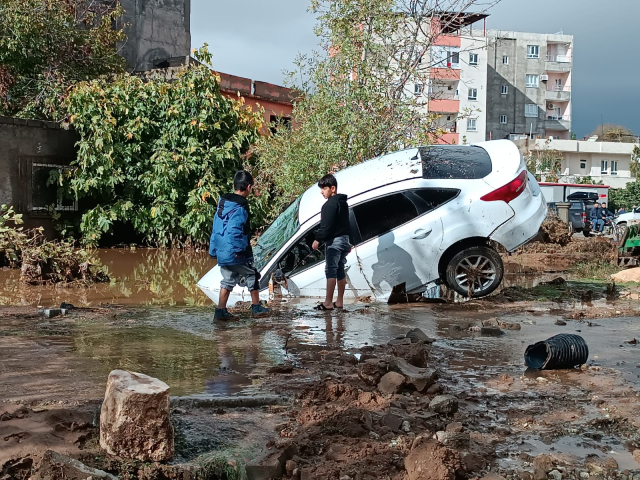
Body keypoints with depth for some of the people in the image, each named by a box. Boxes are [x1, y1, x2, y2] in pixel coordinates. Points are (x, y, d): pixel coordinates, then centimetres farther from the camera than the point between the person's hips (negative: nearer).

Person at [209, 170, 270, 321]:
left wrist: (214, 249, 17)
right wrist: (239, 249, -19)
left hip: (222, 254, 8)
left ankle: (221, 311, 10)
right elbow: (234, 231, -26)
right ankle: (256, 307, 19)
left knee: (228, 281, 14)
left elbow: (216, 228, 13)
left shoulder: (222, 203, 9)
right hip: (237, 254, -7)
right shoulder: (240, 207, -17)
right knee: (252, 277, 10)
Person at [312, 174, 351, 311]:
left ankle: (328, 303, -9)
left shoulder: (330, 204, -15)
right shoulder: (343, 202, 16)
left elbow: (326, 226, -20)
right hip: (344, 238, 10)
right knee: (340, 270, 11)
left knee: (331, 270, -9)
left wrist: (318, 239, -12)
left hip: (334, 240, -10)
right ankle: (339, 301, 15)